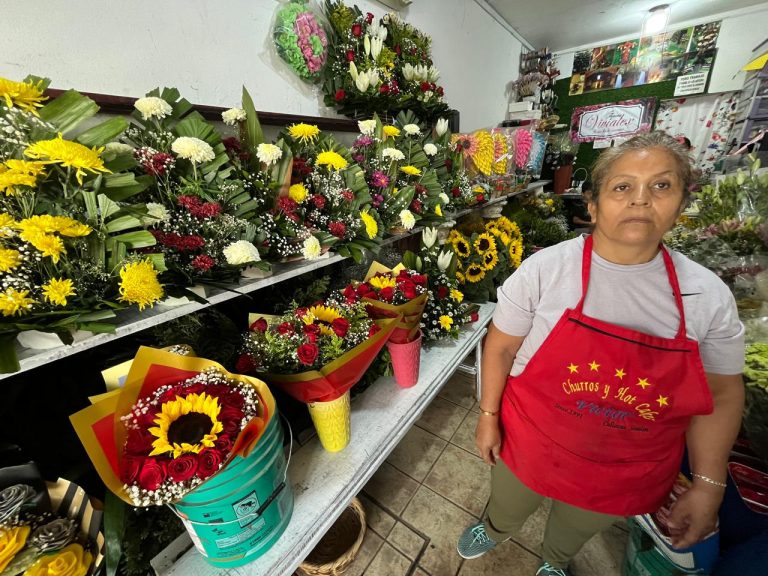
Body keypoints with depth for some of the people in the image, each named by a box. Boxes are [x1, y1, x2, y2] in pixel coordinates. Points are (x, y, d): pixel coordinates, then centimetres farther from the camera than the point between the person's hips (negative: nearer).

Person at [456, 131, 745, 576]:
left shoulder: (710, 295, -13)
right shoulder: (544, 269, -22)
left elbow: (720, 393, -2)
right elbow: (501, 346, -13)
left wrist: (708, 485, -1)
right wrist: (488, 416, -9)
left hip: (628, 476, 3)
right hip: (529, 443, -1)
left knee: (576, 529, 32)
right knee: (507, 508, 28)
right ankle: (495, 531, 66)